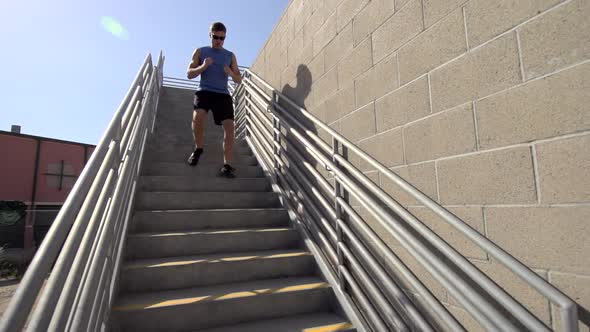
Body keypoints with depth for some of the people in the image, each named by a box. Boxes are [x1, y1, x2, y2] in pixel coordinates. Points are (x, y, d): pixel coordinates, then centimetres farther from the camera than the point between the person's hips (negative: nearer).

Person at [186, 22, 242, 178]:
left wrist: (230, 73, -8)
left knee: (229, 125, -18)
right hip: (204, 91, -1)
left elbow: (239, 80, 15)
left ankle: (227, 166, -17)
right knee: (198, 116, -30)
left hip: (222, 94, 1)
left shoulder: (230, 56, 18)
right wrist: (203, 66, -9)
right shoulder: (200, 51, 15)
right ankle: (198, 148, -3)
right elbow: (189, 74, 10)